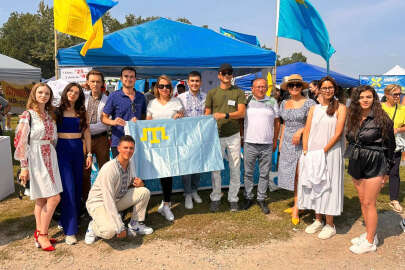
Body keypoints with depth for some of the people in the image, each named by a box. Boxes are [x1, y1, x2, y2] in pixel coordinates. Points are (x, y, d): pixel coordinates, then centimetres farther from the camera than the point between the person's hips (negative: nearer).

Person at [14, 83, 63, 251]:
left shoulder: (50, 114, 13)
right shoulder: (28, 115, -7)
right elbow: (21, 142, -10)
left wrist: (53, 157, 13)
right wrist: (24, 167, -13)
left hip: (50, 158, 6)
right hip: (36, 159, -6)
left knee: (42, 199, 11)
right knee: (54, 198, -10)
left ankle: (39, 234, 21)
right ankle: (42, 235, 5)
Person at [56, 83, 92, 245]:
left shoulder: (82, 112, 10)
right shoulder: (57, 111, 2)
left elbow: (87, 133, 11)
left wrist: (89, 154, 6)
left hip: (78, 149, 4)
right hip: (62, 149, -4)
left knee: (78, 186, 7)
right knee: (68, 188, -9)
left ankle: (67, 219, 27)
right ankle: (69, 230, -4)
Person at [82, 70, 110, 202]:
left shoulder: (107, 100, -2)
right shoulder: (83, 97, 6)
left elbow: (105, 124, -7)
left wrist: (88, 128, -13)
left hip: (101, 139, -2)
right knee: (84, 171, 7)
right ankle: (86, 200, 20)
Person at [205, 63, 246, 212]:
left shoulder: (238, 92, 5)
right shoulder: (212, 93, 8)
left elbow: (242, 112, -6)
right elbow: (207, 115, 8)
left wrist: (224, 115, -19)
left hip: (233, 135, 0)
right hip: (216, 135, 1)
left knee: (235, 168, 4)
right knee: (215, 168, 4)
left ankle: (233, 199, 18)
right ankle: (215, 198, 19)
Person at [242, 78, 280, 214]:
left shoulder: (272, 102, 7)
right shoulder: (246, 101, 4)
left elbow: (277, 122, 12)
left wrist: (275, 140, 9)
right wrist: (241, 138, 7)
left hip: (267, 145, 1)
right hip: (249, 143, -1)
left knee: (264, 174, 7)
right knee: (248, 173, 7)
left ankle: (261, 199, 20)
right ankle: (248, 198, 21)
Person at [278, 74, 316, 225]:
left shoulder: (309, 103, -5)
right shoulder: (284, 104, 12)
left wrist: (300, 131, -21)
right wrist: (281, 141, 16)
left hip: (302, 143, -6)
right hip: (287, 144, 6)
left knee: (299, 175, -6)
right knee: (290, 175, 9)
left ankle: (296, 210, 2)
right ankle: (297, 205, 23)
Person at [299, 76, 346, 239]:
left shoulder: (340, 108, 0)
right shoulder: (314, 109, 11)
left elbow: (338, 133, -9)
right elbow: (306, 131, 7)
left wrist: (323, 151, -16)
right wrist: (305, 152, -5)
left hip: (330, 153, -4)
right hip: (312, 155, 4)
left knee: (327, 186, 1)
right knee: (314, 186, 10)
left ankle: (330, 225, 15)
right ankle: (318, 220, 26)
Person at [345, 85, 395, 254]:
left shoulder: (382, 118, -9)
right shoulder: (353, 118, 7)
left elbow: (390, 145, -5)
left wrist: (387, 171, -4)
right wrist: (352, 163, 12)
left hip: (374, 165, -6)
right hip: (356, 164, 6)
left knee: (369, 203, -1)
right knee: (362, 202, 13)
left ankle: (370, 242, 12)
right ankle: (369, 234, 28)